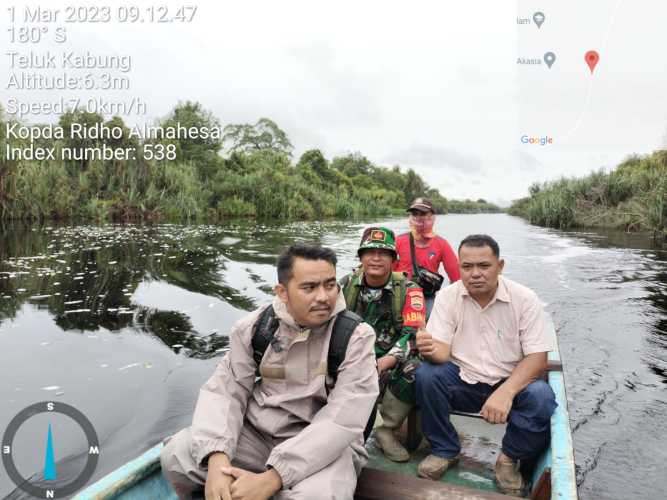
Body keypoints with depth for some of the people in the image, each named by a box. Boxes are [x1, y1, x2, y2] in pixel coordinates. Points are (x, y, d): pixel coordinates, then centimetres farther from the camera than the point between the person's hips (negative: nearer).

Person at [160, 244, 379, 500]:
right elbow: (225, 390, -4)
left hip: (325, 445, -3)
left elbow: (341, 421, -21)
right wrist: (218, 458, -23)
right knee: (176, 455, -11)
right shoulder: (254, 327, -4)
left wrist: (271, 478, -28)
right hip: (256, 433, 4)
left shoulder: (357, 336, -15)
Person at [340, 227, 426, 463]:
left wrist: (381, 365, -29)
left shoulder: (407, 290, -5)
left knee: (414, 369, -32)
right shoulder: (346, 284, 3)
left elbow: (413, 335, -14)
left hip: (391, 363, -1)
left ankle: (386, 431, -5)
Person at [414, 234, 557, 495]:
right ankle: (444, 450, -1)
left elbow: (537, 358, -14)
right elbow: (442, 351, -12)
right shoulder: (447, 296, -9)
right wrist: (431, 349, -39)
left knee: (541, 398, -30)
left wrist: (505, 393, -32)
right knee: (426, 376, -26)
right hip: (462, 381, 1)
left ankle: (509, 458, 1)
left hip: (510, 383, 0)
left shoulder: (524, 299, -12)